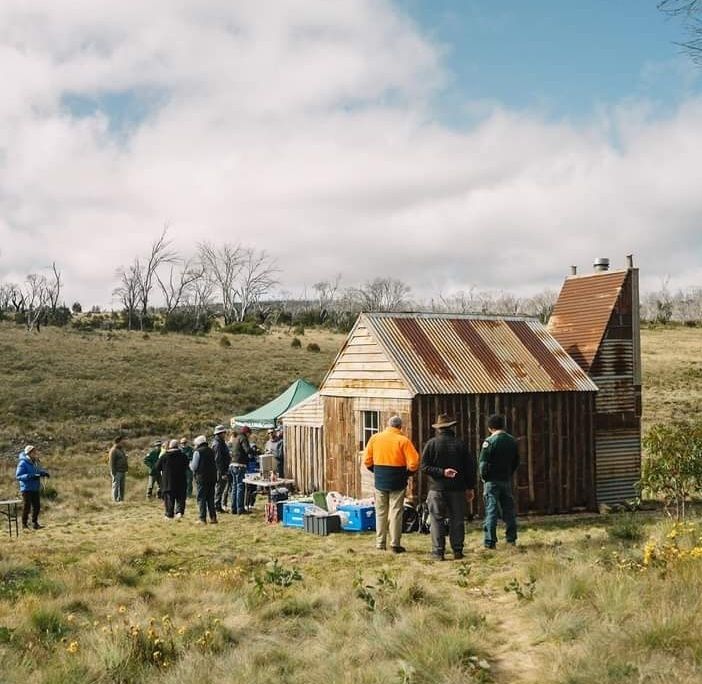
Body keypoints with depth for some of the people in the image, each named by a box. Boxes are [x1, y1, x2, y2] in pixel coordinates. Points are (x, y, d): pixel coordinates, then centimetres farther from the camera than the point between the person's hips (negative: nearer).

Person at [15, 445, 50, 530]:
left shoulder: (35, 462, 8)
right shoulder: (23, 463, -14)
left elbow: (38, 471, 22)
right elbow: (18, 476, -17)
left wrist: (44, 472, -2)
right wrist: (31, 476, -28)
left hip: (35, 488, 7)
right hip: (27, 489, -7)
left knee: (37, 506, 8)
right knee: (27, 506, -1)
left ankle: (35, 523, 19)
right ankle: (24, 524, 10)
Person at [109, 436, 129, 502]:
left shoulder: (122, 450, 16)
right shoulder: (113, 450, -12)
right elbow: (111, 462, -15)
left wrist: (126, 468, 16)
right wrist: (113, 473, -18)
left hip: (123, 472, 9)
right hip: (117, 472, -9)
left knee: (122, 487, 8)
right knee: (116, 486, -6)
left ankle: (121, 500, 11)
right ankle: (115, 501, -4)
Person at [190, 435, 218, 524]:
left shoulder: (197, 452, -7)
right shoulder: (211, 451, 12)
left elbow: (194, 467, -7)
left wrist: (190, 464, 12)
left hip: (202, 477, -6)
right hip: (212, 477, 6)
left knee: (201, 498, 0)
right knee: (210, 498, 12)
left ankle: (202, 518, -2)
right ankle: (213, 517, 9)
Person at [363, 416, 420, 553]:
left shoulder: (375, 438, 1)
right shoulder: (403, 440, -9)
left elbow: (367, 461, 3)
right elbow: (413, 463, -13)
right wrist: (407, 472, 5)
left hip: (380, 481, 3)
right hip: (397, 482, -3)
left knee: (381, 512, 12)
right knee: (396, 512, 3)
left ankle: (380, 543, 16)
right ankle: (395, 544, 4)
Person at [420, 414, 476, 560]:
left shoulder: (431, 444, -3)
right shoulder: (460, 444, 2)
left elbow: (424, 466, -10)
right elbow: (470, 467, 6)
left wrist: (442, 472, -11)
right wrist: (470, 487, 12)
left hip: (437, 489, -2)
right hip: (457, 489, 2)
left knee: (437, 520, 2)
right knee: (457, 520, 9)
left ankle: (438, 551, -1)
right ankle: (457, 551, 10)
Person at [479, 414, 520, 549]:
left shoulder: (489, 441, -12)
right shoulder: (512, 441, 7)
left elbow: (483, 463, -15)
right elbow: (516, 462, 13)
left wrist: (483, 477, -1)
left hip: (492, 481, -5)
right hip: (507, 480, 5)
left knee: (491, 510, -2)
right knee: (508, 509, 13)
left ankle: (490, 541, -3)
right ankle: (511, 539, 17)